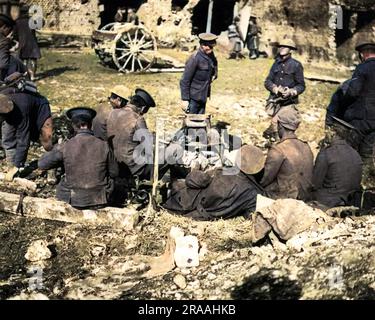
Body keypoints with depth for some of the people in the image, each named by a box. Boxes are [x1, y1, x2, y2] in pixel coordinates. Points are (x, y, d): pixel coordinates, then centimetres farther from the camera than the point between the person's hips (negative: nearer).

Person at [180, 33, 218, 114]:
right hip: (193, 98, -7)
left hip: (203, 97, 7)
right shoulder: (195, 58, -18)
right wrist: (185, 99, -19)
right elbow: (184, 81, -17)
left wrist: (213, 75, 3)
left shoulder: (211, 56, 5)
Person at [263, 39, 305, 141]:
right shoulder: (276, 64, 10)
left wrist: (291, 91, -19)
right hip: (275, 101, 4)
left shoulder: (296, 65, -3)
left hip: (288, 102, -4)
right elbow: (267, 81, 8)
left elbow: (301, 85, 0)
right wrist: (275, 89, -12)